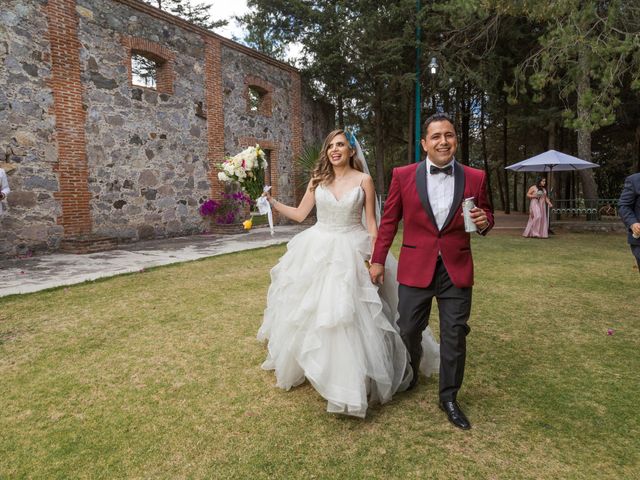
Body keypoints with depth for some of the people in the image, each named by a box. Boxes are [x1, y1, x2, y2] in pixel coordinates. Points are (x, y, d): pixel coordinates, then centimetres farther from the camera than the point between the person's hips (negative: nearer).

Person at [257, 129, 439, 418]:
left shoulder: (363, 180, -2)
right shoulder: (318, 179, 5)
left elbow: (372, 224, -2)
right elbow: (300, 214, 9)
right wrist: (271, 202, 1)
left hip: (350, 252, -3)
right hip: (318, 251, 4)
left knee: (349, 317, -7)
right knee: (310, 312, 12)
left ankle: (351, 382, 9)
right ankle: (299, 366, 37)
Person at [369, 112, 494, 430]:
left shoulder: (475, 178, 1)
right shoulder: (403, 175, -3)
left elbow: (486, 216, 13)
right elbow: (389, 221, 2)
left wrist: (483, 222, -12)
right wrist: (378, 260, 2)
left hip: (457, 270, 1)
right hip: (415, 268, -1)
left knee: (455, 335, 8)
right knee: (408, 331, 11)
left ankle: (449, 397, 28)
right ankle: (409, 377, 42)